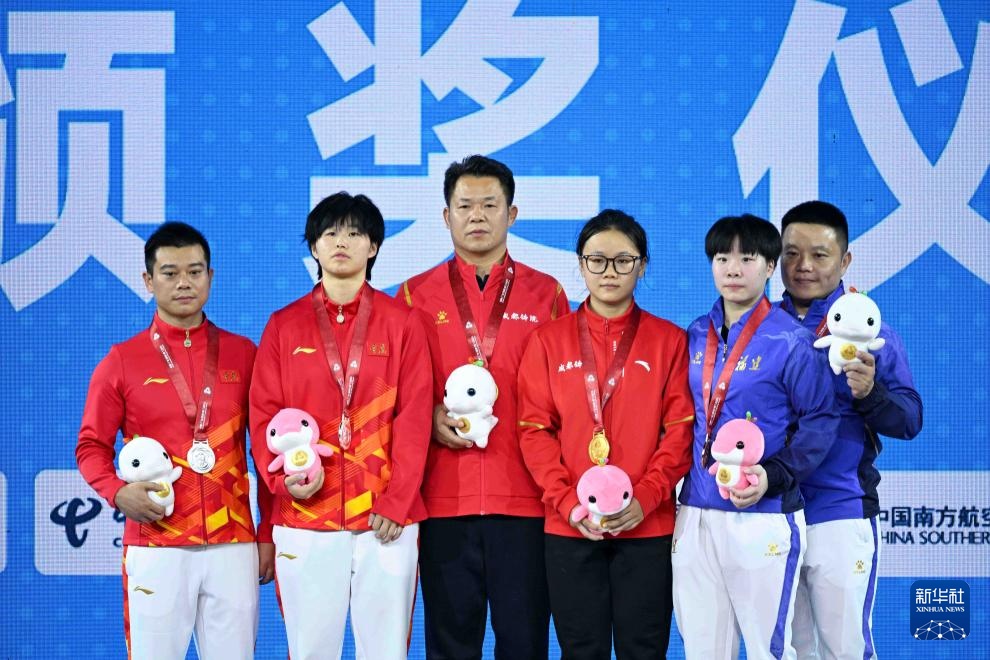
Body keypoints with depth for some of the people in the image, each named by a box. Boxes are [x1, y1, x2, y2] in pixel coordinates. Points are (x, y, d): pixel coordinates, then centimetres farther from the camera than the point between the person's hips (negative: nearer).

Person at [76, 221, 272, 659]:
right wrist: (118, 492, -12)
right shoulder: (122, 361, 5)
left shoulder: (242, 355, 8)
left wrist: (269, 534, 6)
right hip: (156, 549, -1)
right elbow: (91, 447, 7)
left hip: (233, 547, 1)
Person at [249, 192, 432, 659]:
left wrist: (396, 502, -8)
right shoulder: (284, 326, 9)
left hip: (387, 520, -1)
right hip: (305, 520, 1)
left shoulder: (401, 323, 6)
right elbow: (264, 415, 6)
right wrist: (284, 478, -11)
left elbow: (414, 418, 0)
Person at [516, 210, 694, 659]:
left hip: (647, 527, -1)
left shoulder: (669, 340, 5)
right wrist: (568, 502, -11)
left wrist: (644, 498, -14)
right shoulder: (549, 340, 6)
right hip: (569, 528, 1)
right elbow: (535, 431, 2)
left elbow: (681, 429, -1)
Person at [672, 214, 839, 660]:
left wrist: (774, 476, -17)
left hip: (765, 519, -5)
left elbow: (819, 421, -5)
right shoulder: (695, 337, 10)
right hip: (695, 516, 5)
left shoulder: (791, 342, -5)